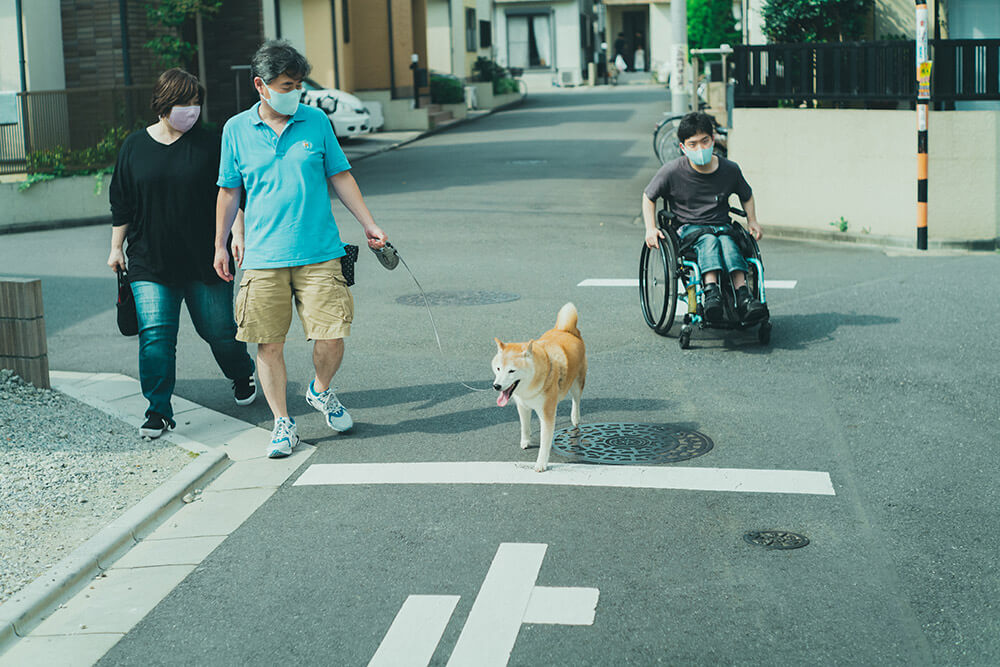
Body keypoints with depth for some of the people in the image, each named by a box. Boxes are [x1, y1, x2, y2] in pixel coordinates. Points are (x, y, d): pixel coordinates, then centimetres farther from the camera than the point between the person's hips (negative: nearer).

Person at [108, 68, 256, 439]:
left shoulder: (209, 144, 0)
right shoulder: (134, 147, 4)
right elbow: (121, 205, 11)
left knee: (218, 328, 8)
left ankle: (242, 377, 38)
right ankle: (158, 411, 0)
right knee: (155, 335, -8)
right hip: (149, 263, 1)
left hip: (204, 262, 0)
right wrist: (116, 248, 10)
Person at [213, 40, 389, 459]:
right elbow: (229, 191, 13)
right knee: (268, 343, 1)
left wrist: (369, 224, 7)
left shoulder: (316, 122, 5)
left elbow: (340, 177, 11)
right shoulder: (236, 130, 4)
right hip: (262, 257, 0)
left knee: (332, 335, -5)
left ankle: (321, 391, 26)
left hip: (319, 253, 0)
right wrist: (221, 244, 16)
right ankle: (283, 424, 16)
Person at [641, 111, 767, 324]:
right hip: (688, 230, -2)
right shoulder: (672, 171, -5)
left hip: (722, 227, 2)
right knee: (708, 239, -37)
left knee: (727, 242, -35)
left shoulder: (730, 169, 3)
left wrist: (752, 221, 9)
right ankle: (711, 290, -58)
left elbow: (746, 196, 24)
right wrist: (650, 229, -1)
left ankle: (743, 297, -50)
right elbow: (649, 196, 10)